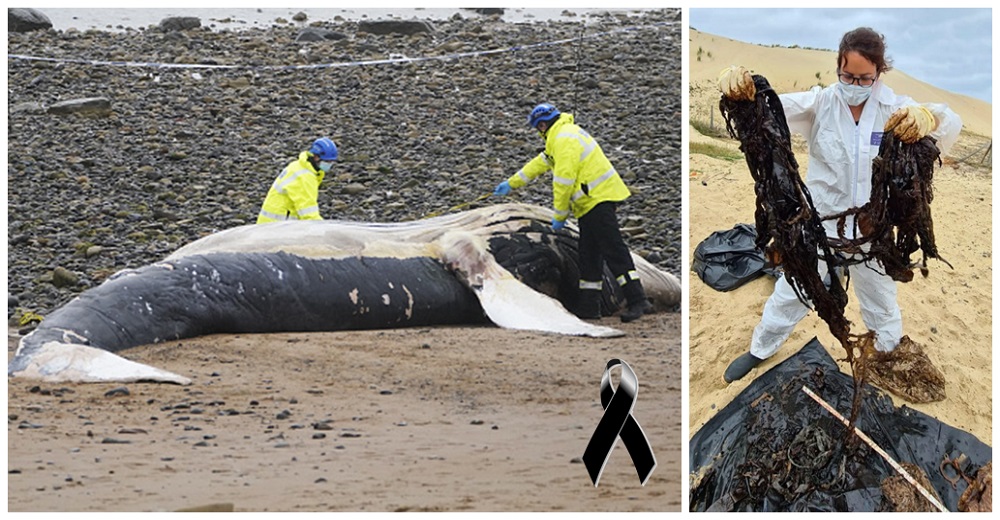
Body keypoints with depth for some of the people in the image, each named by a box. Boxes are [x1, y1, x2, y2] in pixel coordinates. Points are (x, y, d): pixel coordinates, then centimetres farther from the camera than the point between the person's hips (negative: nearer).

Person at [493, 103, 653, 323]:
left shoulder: (565, 139, -13)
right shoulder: (561, 136, 22)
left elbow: (563, 181, -18)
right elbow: (542, 163, 35)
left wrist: (560, 215, -10)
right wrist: (511, 184, 43)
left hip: (599, 199, -11)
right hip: (591, 203, 11)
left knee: (614, 251, -15)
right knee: (589, 255, 12)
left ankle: (637, 300, -19)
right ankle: (589, 306, 16)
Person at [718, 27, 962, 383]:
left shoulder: (896, 109, -14)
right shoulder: (821, 103, -12)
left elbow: (951, 124, -28)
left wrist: (928, 117, -54)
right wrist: (738, 83, -48)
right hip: (820, 220, 0)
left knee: (880, 298, 19)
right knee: (792, 290, 16)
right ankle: (761, 349, 37)